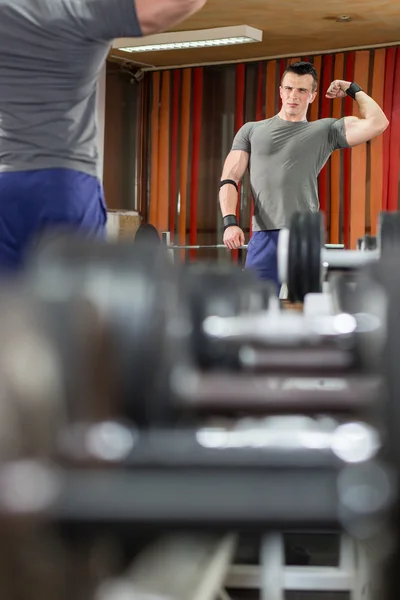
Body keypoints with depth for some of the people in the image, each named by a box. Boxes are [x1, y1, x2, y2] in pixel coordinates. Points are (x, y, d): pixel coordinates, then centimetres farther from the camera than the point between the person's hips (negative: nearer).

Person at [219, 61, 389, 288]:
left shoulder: (325, 131, 13)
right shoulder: (251, 131, 17)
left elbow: (377, 123, 1)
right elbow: (230, 179, 10)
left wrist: (353, 90, 14)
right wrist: (230, 222, -5)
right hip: (264, 237, 1)